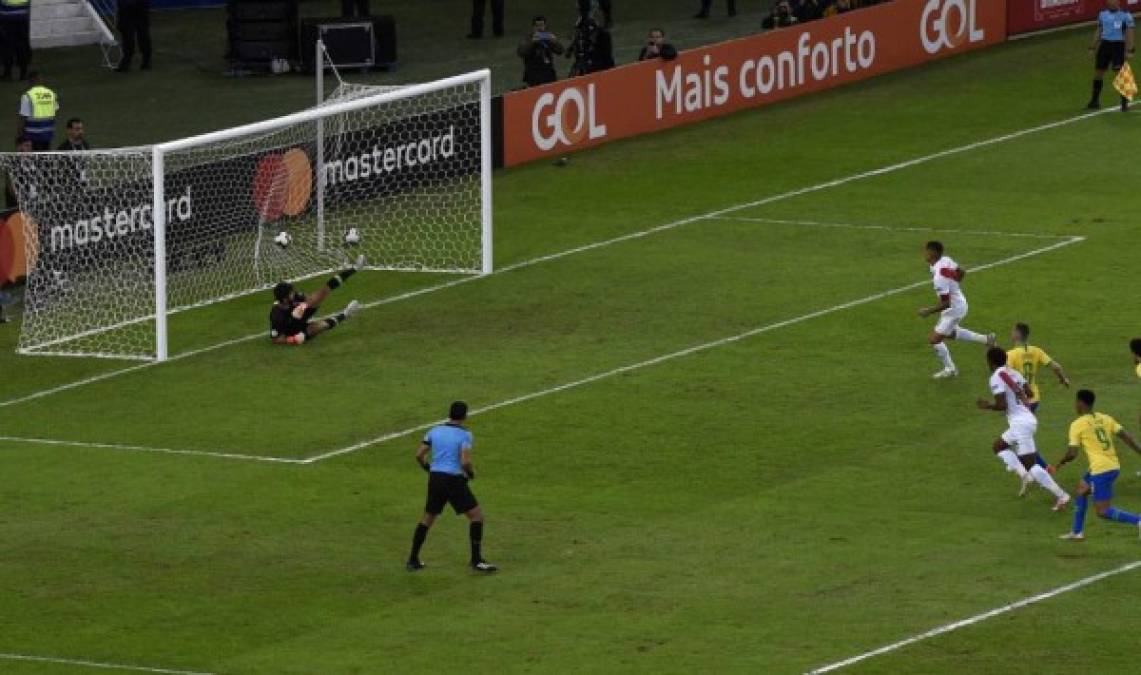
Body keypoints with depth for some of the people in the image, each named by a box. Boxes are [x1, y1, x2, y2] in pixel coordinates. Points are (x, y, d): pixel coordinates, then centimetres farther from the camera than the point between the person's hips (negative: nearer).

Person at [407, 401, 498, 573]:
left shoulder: (434, 431, 7)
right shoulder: (464, 434, -8)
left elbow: (419, 455, 5)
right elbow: (465, 462, -19)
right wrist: (471, 474, 2)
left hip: (435, 479, 5)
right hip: (455, 480, -5)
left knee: (427, 518, 19)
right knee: (477, 515, 4)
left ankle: (413, 560, 21)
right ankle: (476, 560, -2)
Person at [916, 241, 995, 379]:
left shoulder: (939, 277, -35)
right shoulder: (946, 260, -8)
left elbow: (946, 304, -31)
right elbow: (961, 272, 10)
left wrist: (929, 311, -22)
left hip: (953, 309, -9)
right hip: (960, 303, 9)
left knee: (934, 339, 1)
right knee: (949, 333, 32)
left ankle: (949, 369, 18)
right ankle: (985, 339, 34)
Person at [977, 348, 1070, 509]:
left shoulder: (996, 378, -12)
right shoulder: (1013, 373, 13)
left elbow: (1001, 405, -18)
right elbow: (1029, 393, 16)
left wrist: (988, 406, 0)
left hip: (1020, 423, -9)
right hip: (1028, 418, 9)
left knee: (1030, 465, -7)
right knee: (999, 445, 25)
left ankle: (1061, 495, -11)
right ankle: (1023, 474, 9)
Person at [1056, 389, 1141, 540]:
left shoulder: (1077, 425, -7)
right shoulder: (1105, 418, 10)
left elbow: (1072, 453, -7)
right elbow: (1125, 436, 2)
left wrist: (1061, 462, 12)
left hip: (1100, 470, -8)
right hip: (1114, 466, 8)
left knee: (1103, 511, -4)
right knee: (1081, 489, 28)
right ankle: (1077, 531, 34)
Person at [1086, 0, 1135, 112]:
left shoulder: (1125, 15, -6)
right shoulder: (1102, 14, 8)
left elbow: (1129, 33, -7)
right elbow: (1098, 31, 16)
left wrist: (1130, 50, -14)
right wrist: (1092, 47, 13)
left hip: (1118, 45, -5)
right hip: (1105, 44, 5)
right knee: (1098, 72, 7)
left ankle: (1125, 102, 2)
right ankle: (1095, 101, 20)